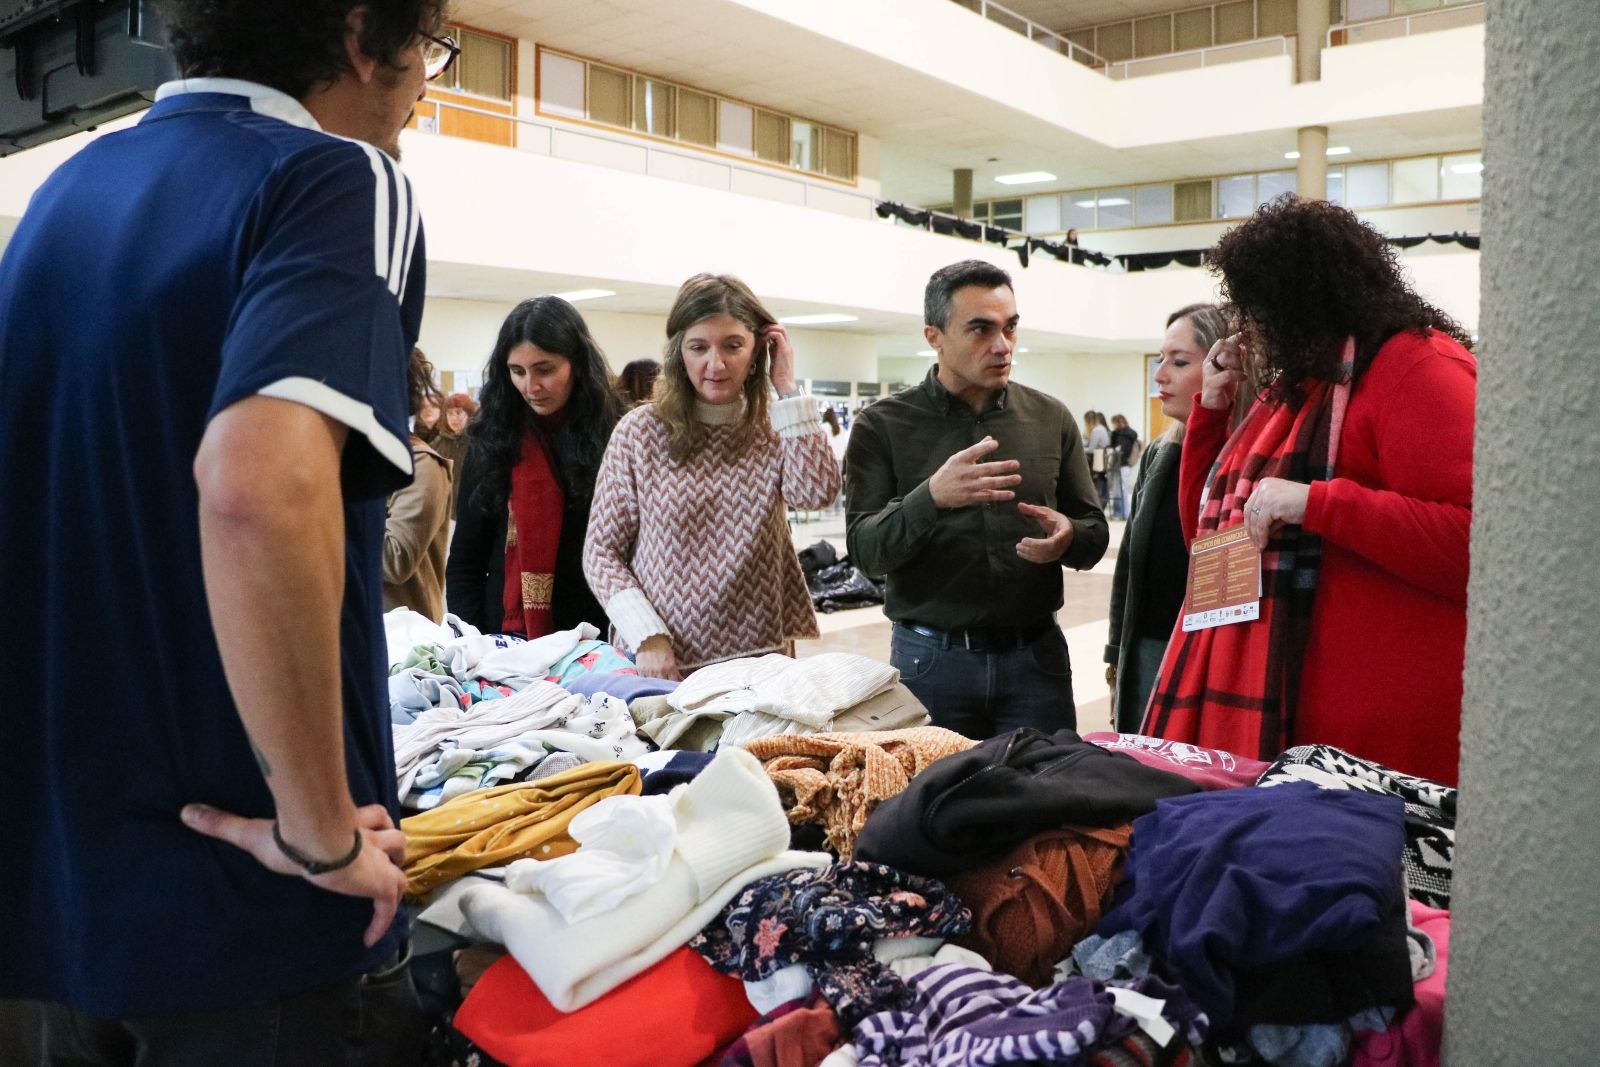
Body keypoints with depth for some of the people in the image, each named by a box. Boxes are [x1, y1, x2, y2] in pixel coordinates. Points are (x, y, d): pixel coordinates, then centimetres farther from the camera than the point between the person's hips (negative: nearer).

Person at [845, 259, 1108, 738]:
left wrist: (1068, 536, -14)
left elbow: (1095, 533, 10)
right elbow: (864, 549, -10)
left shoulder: (1050, 418, 5)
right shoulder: (883, 424, -3)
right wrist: (931, 498, -28)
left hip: (1034, 657, 2)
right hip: (929, 659, -2)